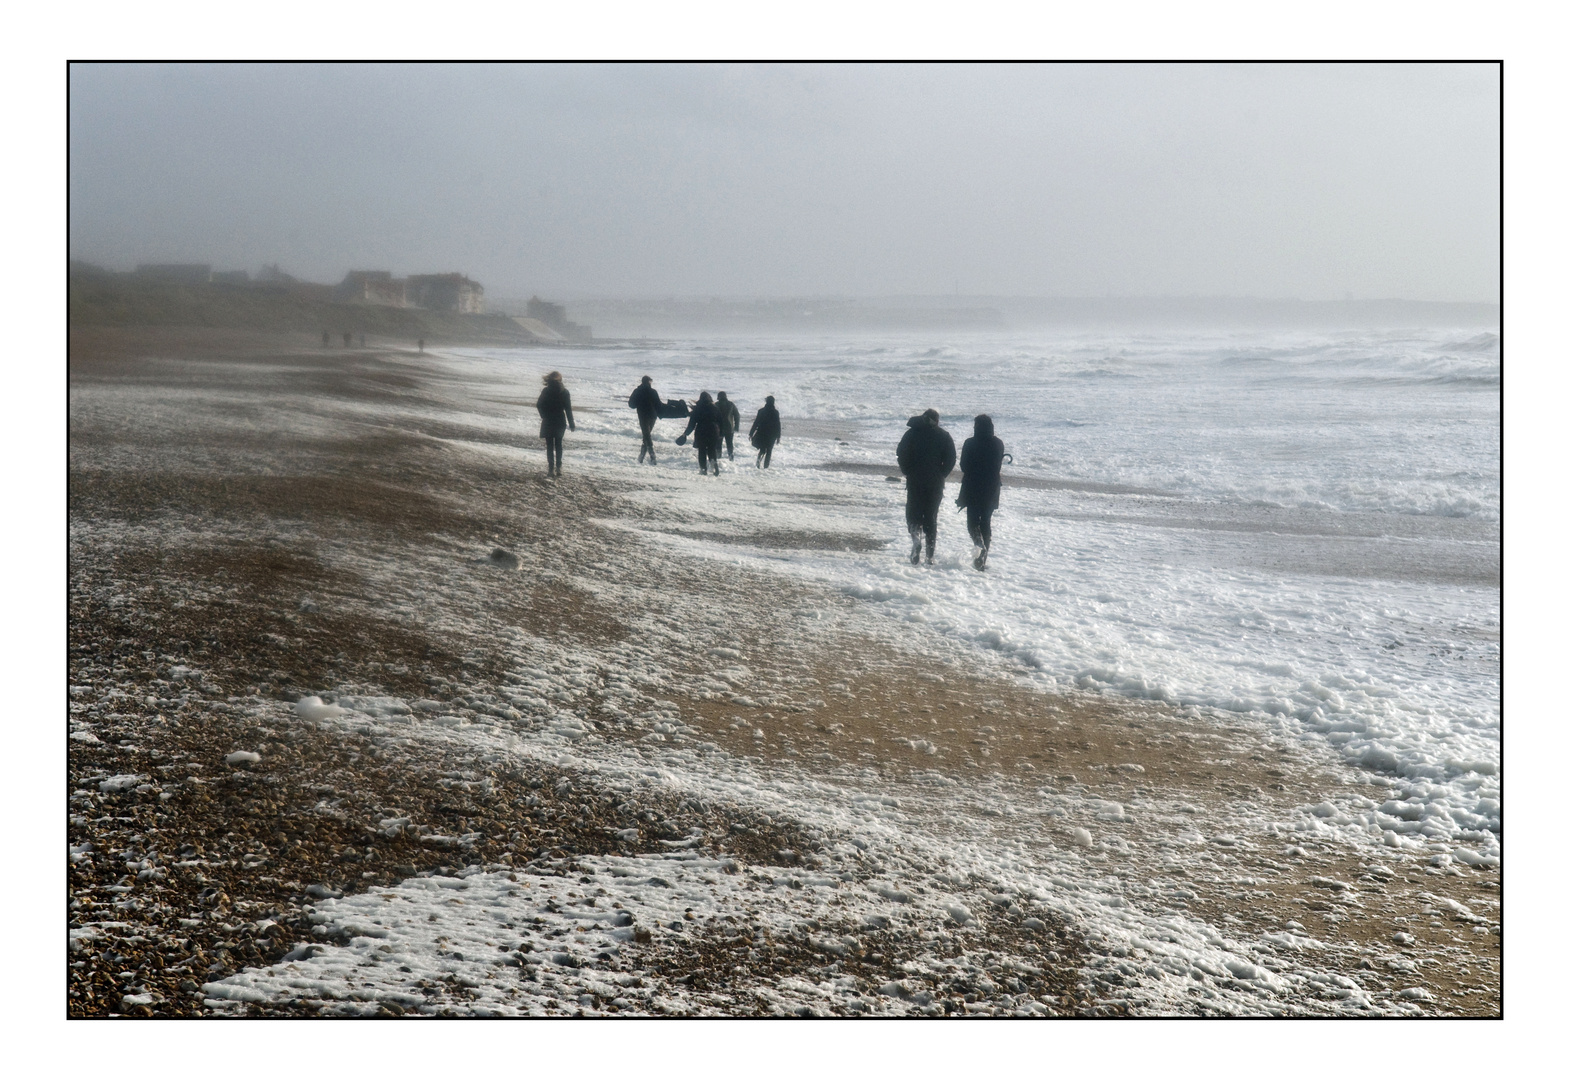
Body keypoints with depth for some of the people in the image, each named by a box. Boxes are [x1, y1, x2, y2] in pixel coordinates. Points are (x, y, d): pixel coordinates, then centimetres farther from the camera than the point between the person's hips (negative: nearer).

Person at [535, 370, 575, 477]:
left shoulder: (546, 391, -10)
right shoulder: (564, 392, -4)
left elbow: (540, 406, -6)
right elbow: (568, 409, -4)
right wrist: (571, 424, 1)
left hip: (548, 422, -2)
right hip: (560, 422, 2)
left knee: (549, 445, 4)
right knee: (558, 444, 16)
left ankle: (551, 468, -1)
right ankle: (558, 467, 16)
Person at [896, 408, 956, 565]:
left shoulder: (912, 434, -2)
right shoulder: (944, 436, 1)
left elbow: (901, 455, -6)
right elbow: (950, 460, -2)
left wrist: (908, 473, 6)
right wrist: (941, 476, 9)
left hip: (915, 482, -1)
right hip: (935, 484, 2)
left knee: (913, 512, 9)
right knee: (931, 516, 9)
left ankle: (916, 538, -21)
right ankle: (930, 555, 5)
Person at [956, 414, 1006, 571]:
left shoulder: (970, 443, -12)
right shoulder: (998, 443, -1)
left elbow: (963, 466, -6)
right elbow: (999, 466, 8)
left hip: (972, 489, -3)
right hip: (991, 488, 3)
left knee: (973, 521, 4)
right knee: (986, 522, 12)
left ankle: (980, 544, -25)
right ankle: (983, 558, 11)